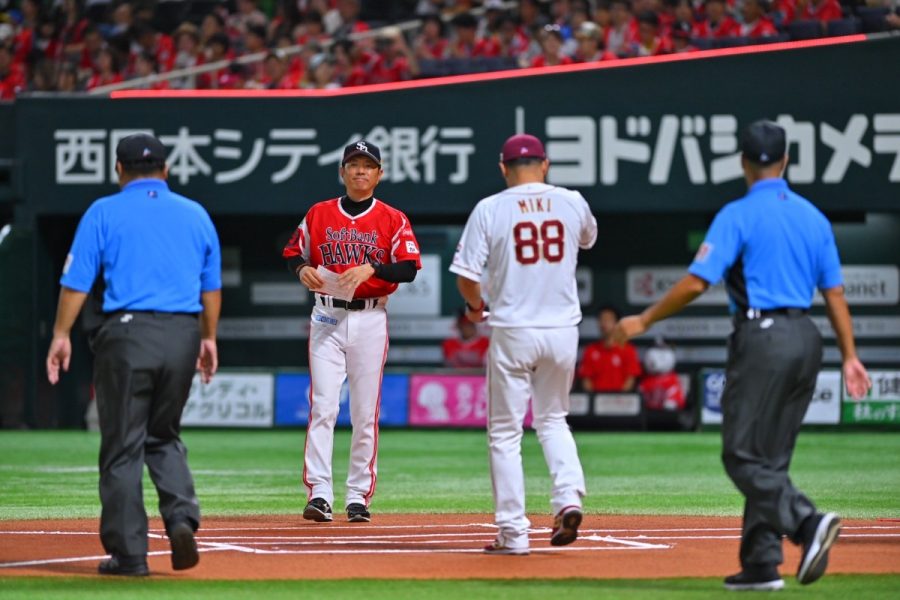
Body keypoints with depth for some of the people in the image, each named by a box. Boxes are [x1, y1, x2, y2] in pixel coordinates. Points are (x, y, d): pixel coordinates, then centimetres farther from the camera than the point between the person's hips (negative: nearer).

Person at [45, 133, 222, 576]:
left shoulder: (104, 213, 2)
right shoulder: (196, 215, 13)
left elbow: (76, 281, -3)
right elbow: (211, 287, 16)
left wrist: (61, 335, 2)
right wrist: (209, 338, 25)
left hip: (127, 332, -4)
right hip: (182, 334, 4)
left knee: (123, 446, 2)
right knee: (163, 437, 19)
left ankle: (128, 553, 1)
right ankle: (181, 518, -4)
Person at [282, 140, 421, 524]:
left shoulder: (393, 220, 4)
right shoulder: (318, 215, 9)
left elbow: (409, 268, -5)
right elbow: (293, 252, 14)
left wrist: (370, 268, -21)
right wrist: (302, 269, -8)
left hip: (370, 319, 0)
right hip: (327, 317, 0)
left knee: (365, 413, 2)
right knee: (323, 406, -9)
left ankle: (359, 496, 8)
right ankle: (319, 493, -12)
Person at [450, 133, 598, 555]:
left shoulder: (490, 209, -6)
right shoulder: (571, 203, 3)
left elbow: (466, 274, -8)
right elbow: (588, 239, 26)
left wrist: (475, 306, 13)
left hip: (513, 331, -3)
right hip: (562, 329, 3)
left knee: (505, 433, 5)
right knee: (552, 419, 22)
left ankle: (513, 534, 1)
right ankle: (568, 497, -2)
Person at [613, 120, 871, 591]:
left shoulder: (738, 215, -7)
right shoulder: (813, 217, 11)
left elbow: (696, 283, -13)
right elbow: (835, 292, 10)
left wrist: (644, 321, -2)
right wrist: (849, 356, 13)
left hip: (761, 339, -7)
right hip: (806, 339, 7)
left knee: (742, 456, -5)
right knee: (770, 457, 13)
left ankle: (807, 522, -27)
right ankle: (761, 564, 10)